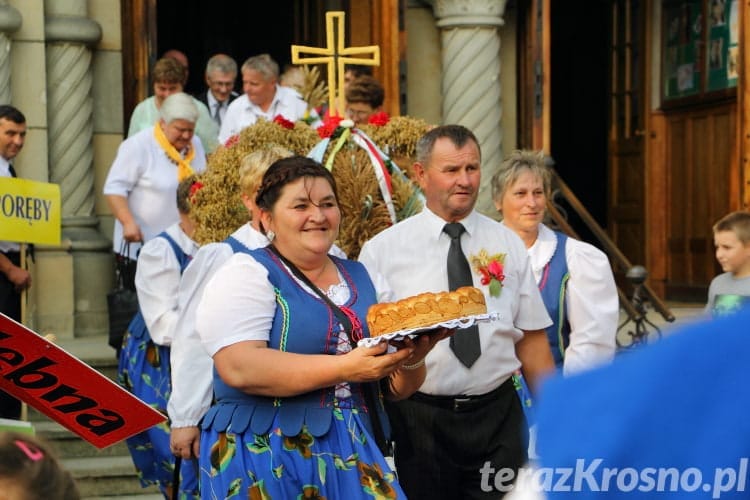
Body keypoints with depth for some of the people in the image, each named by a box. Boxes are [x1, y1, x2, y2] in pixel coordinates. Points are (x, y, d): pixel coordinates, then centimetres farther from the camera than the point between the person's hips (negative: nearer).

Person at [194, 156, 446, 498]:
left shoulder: (363, 278, 12)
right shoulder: (246, 274, -5)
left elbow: (396, 387, 13)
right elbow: (240, 368, -20)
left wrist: (410, 360, -9)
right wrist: (345, 368, -24)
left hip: (356, 453, 5)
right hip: (268, 457, -5)